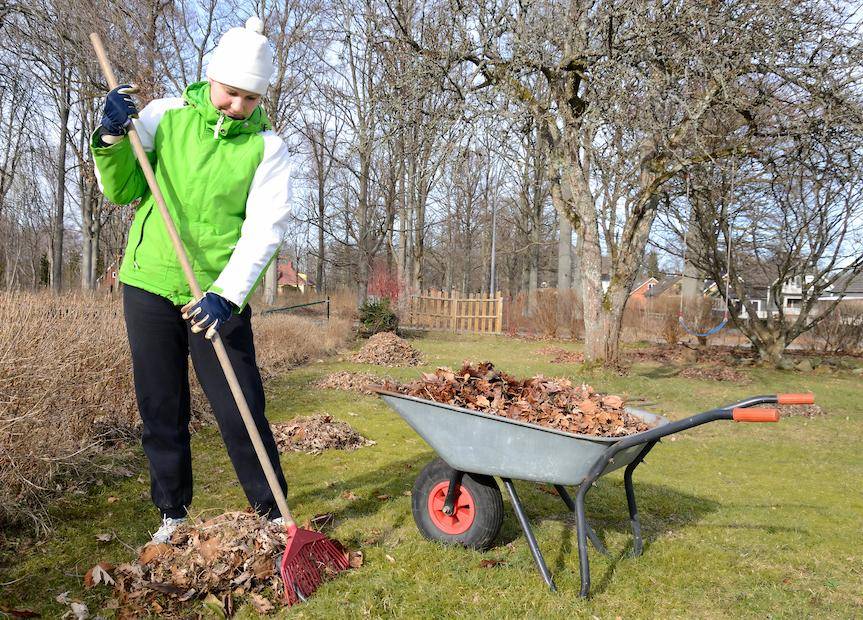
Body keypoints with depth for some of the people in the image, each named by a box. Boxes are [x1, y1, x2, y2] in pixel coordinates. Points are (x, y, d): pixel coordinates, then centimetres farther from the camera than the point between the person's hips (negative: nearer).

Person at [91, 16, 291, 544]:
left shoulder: (267, 148, -4)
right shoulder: (165, 116, 2)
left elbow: (264, 230, -14)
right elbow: (120, 192, 6)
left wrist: (227, 295, -26)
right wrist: (112, 139, -13)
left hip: (218, 296, -2)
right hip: (149, 284, 3)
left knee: (241, 411, -2)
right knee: (160, 411, 10)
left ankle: (272, 512, 15)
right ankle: (173, 513, 27)